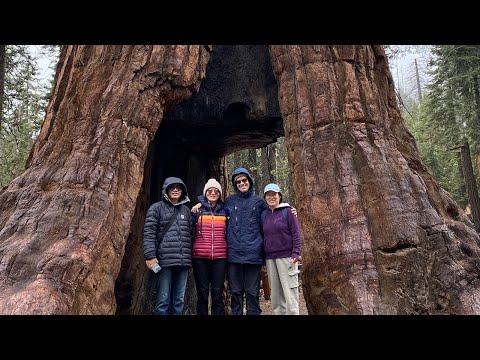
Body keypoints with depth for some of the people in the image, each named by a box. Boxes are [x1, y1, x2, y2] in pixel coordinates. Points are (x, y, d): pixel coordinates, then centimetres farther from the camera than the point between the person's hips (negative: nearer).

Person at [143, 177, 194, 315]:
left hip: (183, 261, 4)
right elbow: (149, 233, -3)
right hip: (165, 260, -4)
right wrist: (150, 256, -12)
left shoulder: (186, 210, 16)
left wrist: (190, 255, 13)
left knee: (179, 299, 10)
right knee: (163, 299, -1)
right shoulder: (157, 208, 4)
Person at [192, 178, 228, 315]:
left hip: (220, 257, 1)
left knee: (218, 293, 6)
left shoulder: (224, 211, 9)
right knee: (202, 293, 7)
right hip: (200, 257, -1)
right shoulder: (198, 209, 3)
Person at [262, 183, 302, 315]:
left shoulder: (287, 211, -1)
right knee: (275, 293, 9)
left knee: (289, 290, -4)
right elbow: (263, 236, 15)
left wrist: (296, 253, -13)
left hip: (286, 256, -4)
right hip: (270, 258, 4)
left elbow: (296, 233, -4)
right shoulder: (264, 214, 11)